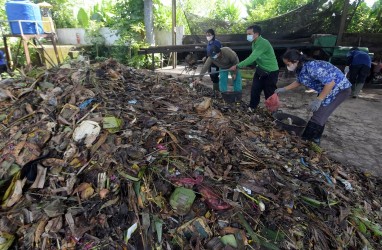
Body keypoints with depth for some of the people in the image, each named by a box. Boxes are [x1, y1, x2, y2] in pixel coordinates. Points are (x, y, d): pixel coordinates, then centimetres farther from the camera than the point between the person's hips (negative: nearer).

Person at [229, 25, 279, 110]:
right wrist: (245, 65, -1)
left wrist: (237, 66, -33)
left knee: (269, 93, 1)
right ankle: (252, 107, 22)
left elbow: (252, 58, -34)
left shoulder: (263, 43, -27)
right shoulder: (254, 43, 2)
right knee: (255, 89, 8)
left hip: (271, 72, -8)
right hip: (260, 70, 8)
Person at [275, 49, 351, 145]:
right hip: (327, 88, 9)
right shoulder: (300, 68, -6)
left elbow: (330, 83, -33)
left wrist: (318, 100, -30)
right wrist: (283, 89, 11)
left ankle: (307, 141, 2)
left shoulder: (311, 67, -34)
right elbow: (299, 81, 15)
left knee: (319, 116, -9)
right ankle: (314, 139, 29)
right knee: (319, 114, 15)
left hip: (339, 88, -9)